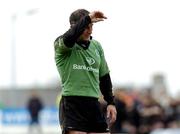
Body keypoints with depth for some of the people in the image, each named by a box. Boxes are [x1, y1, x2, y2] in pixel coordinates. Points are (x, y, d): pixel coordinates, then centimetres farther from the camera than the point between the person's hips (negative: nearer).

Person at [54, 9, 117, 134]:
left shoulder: (96, 46, 16)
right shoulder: (60, 44, -1)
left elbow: (104, 76, 21)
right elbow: (69, 38, -28)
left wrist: (110, 102, 15)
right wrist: (87, 18, -27)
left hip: (94, 104, 6)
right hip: (72, 104, -6)